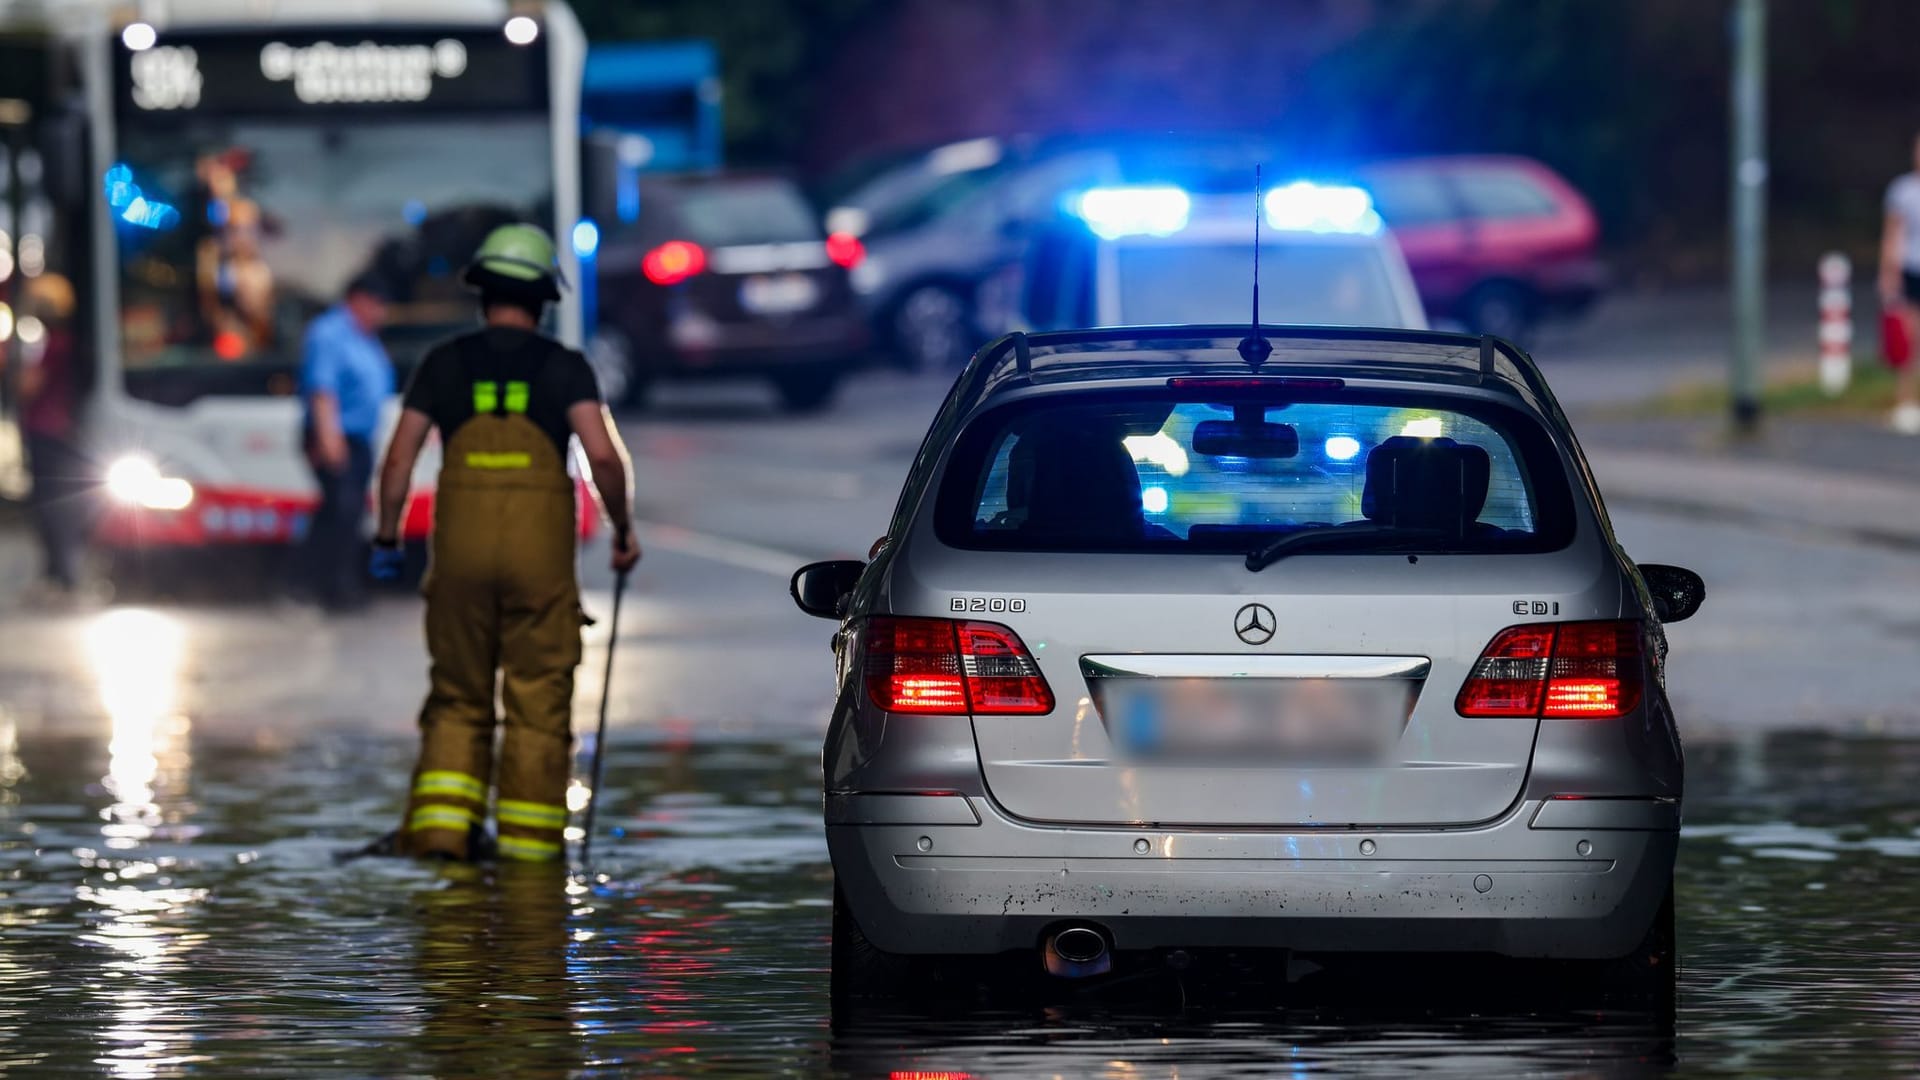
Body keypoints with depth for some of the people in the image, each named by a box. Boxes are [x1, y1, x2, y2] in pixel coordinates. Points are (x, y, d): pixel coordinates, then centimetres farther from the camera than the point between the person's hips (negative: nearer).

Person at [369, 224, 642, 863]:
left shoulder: (445, 364, 4)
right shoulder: (563, 367, 0)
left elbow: (398, 459, 1)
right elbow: (603, 456, -12)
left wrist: (387, 537, 13)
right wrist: (623, 528, 1)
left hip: (461, 551, 1)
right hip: (541, 554, -1)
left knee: (457, 698, 11)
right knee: (538, 703, 6)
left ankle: (440, 825, -2)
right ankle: (529, 840, 6)